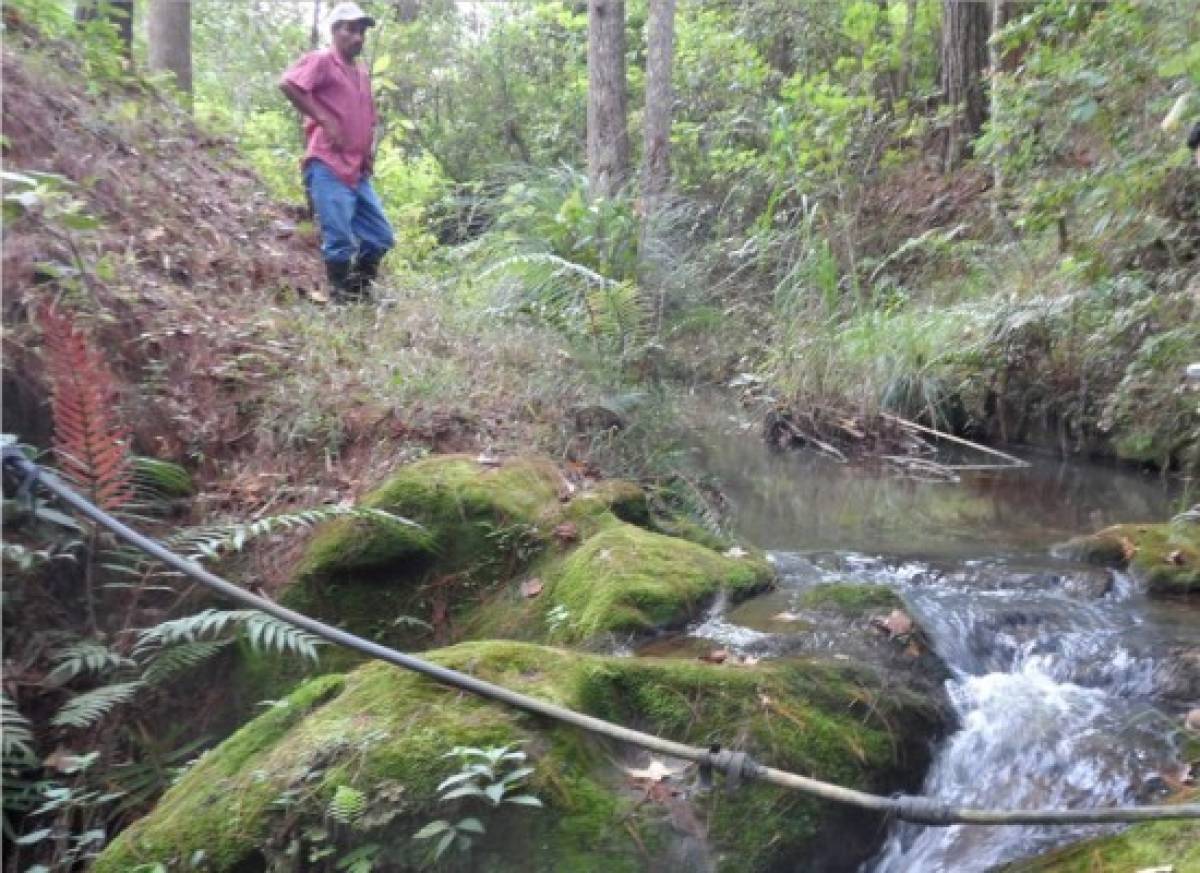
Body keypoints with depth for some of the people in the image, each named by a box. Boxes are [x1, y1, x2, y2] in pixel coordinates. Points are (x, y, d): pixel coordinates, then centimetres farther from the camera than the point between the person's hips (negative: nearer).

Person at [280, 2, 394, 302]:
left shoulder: (363, 74, 21)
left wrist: (370, 148, 12)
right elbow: (288, 84, -18)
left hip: (358, 172, 8)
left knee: (381, 237, 10)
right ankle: (341, 301, 1)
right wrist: (324, 120, -17)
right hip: (328, 169, -8)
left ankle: (360, 294, 22)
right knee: (340, 242, -10)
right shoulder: (321, 60, -2)